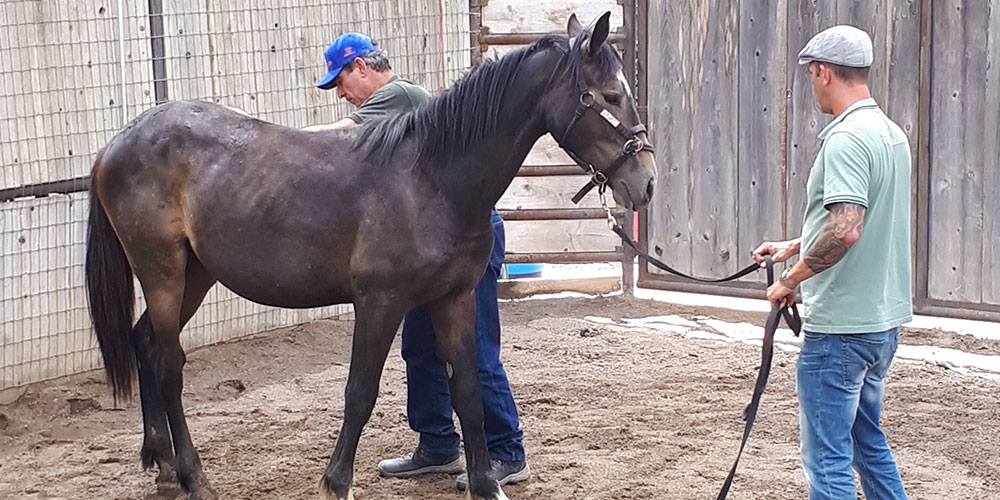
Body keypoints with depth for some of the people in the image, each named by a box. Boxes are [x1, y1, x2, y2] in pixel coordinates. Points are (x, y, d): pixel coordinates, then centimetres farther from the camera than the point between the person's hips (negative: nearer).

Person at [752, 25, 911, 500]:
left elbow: (845, 230, -30)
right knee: (867, 442, 22)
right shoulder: (892, 134, 12)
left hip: (840, 326, -10)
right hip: (883, 319, 10)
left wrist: (791, 280, -18)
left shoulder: (846, 138, -19)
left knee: (827, 456, -4)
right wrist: (792, 246, 28)